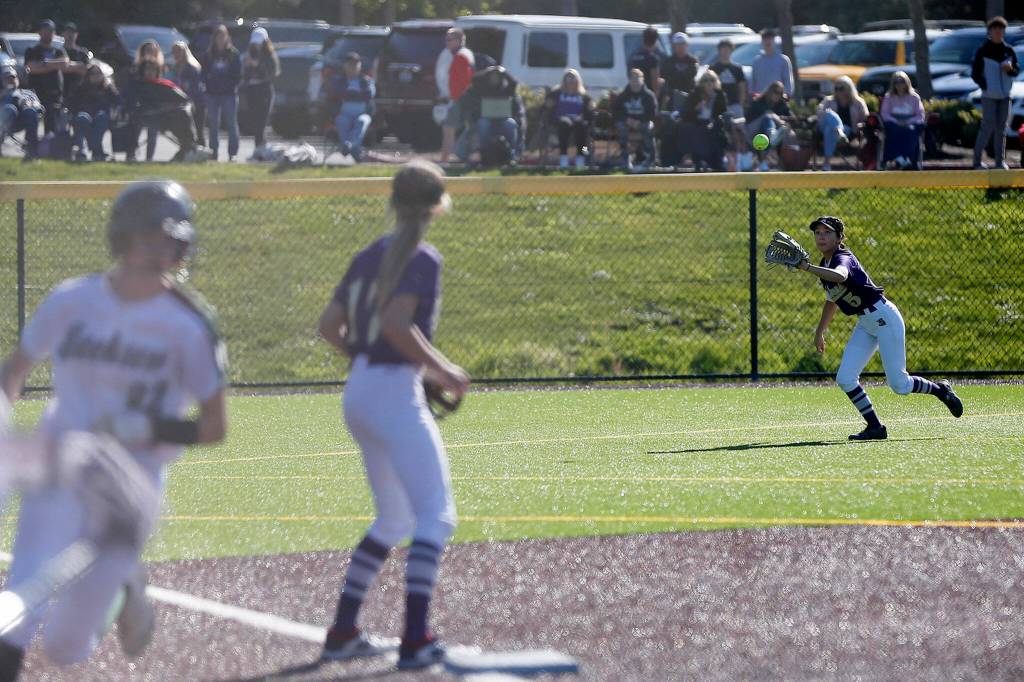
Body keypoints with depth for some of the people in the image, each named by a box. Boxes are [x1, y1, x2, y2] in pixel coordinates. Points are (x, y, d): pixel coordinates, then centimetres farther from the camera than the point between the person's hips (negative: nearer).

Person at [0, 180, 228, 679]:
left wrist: (149, 429, -20)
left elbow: (214, 428, -3)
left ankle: (125, 586, 36)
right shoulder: (72, 301, -1)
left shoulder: (187, 328, -8)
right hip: (59, 477, 1)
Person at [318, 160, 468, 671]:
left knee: (394, 519, 20)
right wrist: (442, 370, -14)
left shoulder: (370, 256, 13)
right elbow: (396, 324, -23)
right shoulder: (423, 259, -10)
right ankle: (416, 640, -21)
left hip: (358, 393, 9)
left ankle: (343, 632, 20)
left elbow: (330, 327, 12)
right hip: (395, 394, -9)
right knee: (435, 516, -10)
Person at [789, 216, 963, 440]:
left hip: (884, 318, -9)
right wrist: (820, 332, 29)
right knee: (845, 378, -6)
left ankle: (940, 390, 20)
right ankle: (875, 427, 1)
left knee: (899, 385, -7)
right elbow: (832, 300, 25)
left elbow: (840, 276, -44)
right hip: (865, 325, 9)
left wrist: (807, 268, -50)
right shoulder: (824, 266, 10)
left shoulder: (843, 258, -19)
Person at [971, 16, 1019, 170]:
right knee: (988, 127, -9)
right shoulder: (983, 51, -4)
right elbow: (975, 73, -3)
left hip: (1004, 95, 4)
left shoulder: (1008, 51, 7)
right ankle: (977, 160, 0)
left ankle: (1000, 161, 12)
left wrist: (1010, 69, -9)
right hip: (989, 95, -4)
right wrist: (985, 86, -13)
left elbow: (1017, 69, 13)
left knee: (1001, 128, 7)